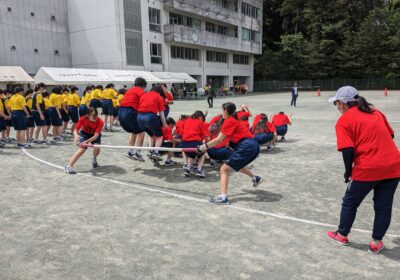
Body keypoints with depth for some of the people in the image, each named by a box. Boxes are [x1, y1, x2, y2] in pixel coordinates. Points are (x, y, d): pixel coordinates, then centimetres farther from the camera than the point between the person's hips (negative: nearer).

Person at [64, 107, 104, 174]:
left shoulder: (100, 122, -33)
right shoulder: (83, 119, -30)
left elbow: (96, 135, -37)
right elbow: (76, 130, -24)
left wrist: (86, 141, -52)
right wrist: (76, 136, -49)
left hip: (95, 135, 0)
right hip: (84, 133, 0)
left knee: (97, 148, -24)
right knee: (82, 149, -23)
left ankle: (94, 159, 13)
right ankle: (68, 166, -18)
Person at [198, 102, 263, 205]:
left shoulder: (229, 121, -7)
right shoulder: (233, 120, 19)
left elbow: (218, 140, -12)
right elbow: (221, 140, 15)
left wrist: (204, 146, -2)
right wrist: (206, 146, 13)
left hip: (247, 146, -10)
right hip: (253, 146, 10)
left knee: (224, 169, -8)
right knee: (237, 165, 36)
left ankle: (223, 197, -15)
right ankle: (255, 178, 51)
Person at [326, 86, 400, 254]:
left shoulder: (343, 121, -6)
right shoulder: (375, 112, 13)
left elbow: (348, 150, -14)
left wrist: (348, 172, -2)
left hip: (367, 170, -5)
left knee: (350, 202, 16)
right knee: (383, 206, 16)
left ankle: (342, 235, 31)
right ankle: (376, 243, 26)